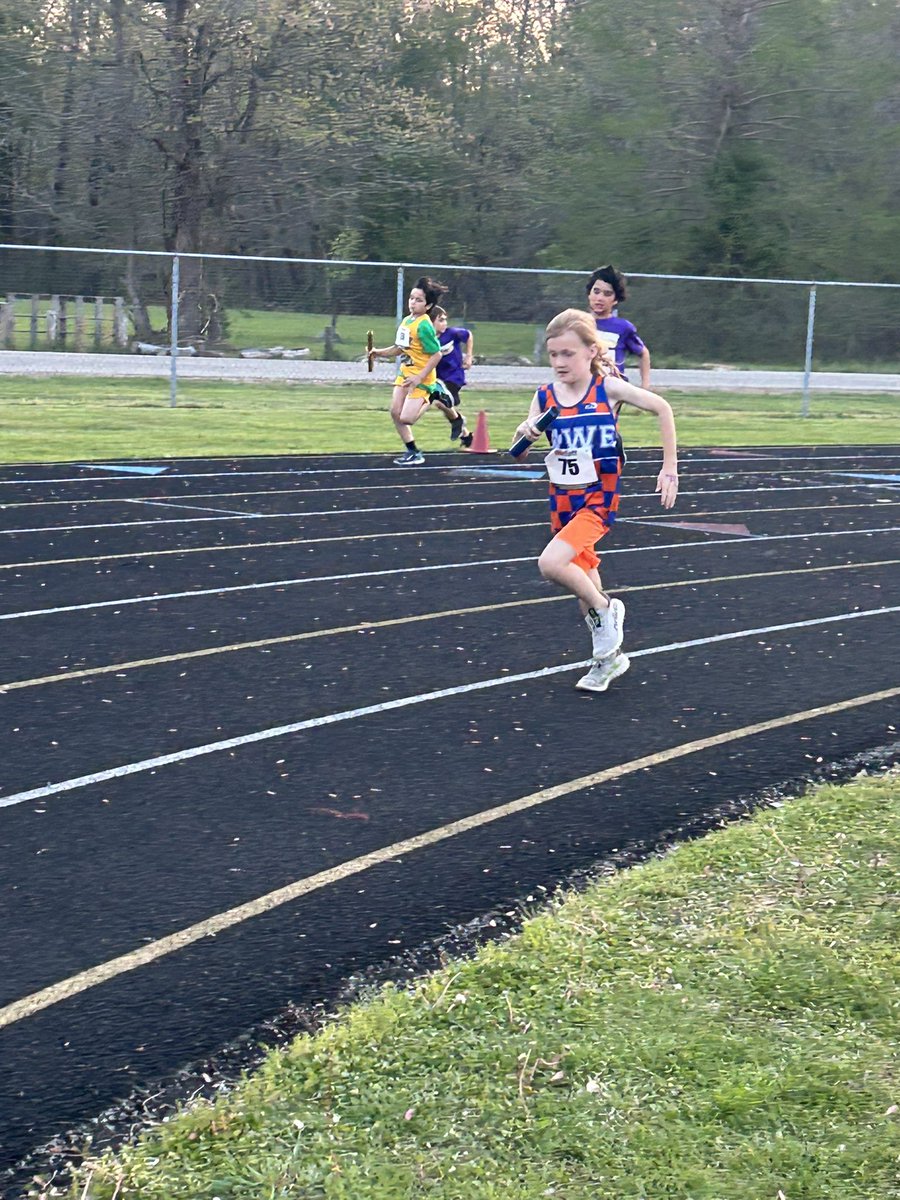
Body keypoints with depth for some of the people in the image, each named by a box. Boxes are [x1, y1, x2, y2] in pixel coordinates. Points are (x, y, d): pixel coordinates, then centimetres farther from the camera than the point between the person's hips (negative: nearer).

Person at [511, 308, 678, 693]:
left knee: (551, 563, -25)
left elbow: (662, 408, -2)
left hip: (598, 499, -5)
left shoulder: (608, 388, -11)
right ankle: (608, 656, 31)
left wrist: (669, 469, -2)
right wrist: (525, 434, -28)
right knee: (583, 579, 12)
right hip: (562, 501, 5)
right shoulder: (545, 397, -2)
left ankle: (606, 609, 0)